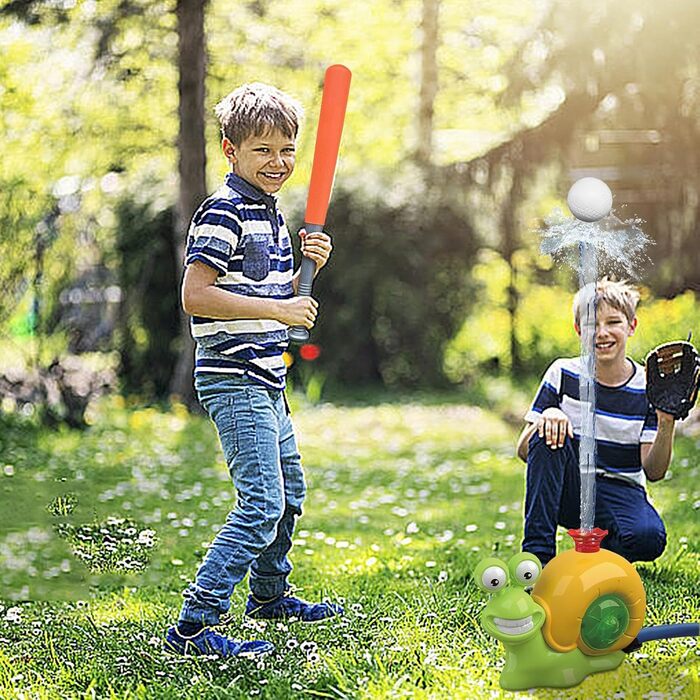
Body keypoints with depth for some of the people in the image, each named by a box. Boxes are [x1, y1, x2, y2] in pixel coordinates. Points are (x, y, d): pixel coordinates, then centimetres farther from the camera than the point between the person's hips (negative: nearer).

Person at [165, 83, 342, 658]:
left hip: (266, 377, 10)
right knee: (262, 503, -14)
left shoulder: (270, 211, 15)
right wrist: (277, 309, -23)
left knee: (289, 488, 22)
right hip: (234, 378, -10)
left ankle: (269, 594, 41)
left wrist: (309, 265, 4)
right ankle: (193, 626, -12)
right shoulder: (223, 213, -15)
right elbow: (195, 294, -22)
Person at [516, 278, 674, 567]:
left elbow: (653, 472, -7)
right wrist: (545, 420, -24)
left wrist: (666, 425, -24)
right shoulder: (562, 374, -3)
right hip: (566, 491, 1)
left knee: (649, 537, -34)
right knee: (549, 433, -28)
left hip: (620, 493, -1)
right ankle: (537, 552, -26)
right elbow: (524, 452, -4)